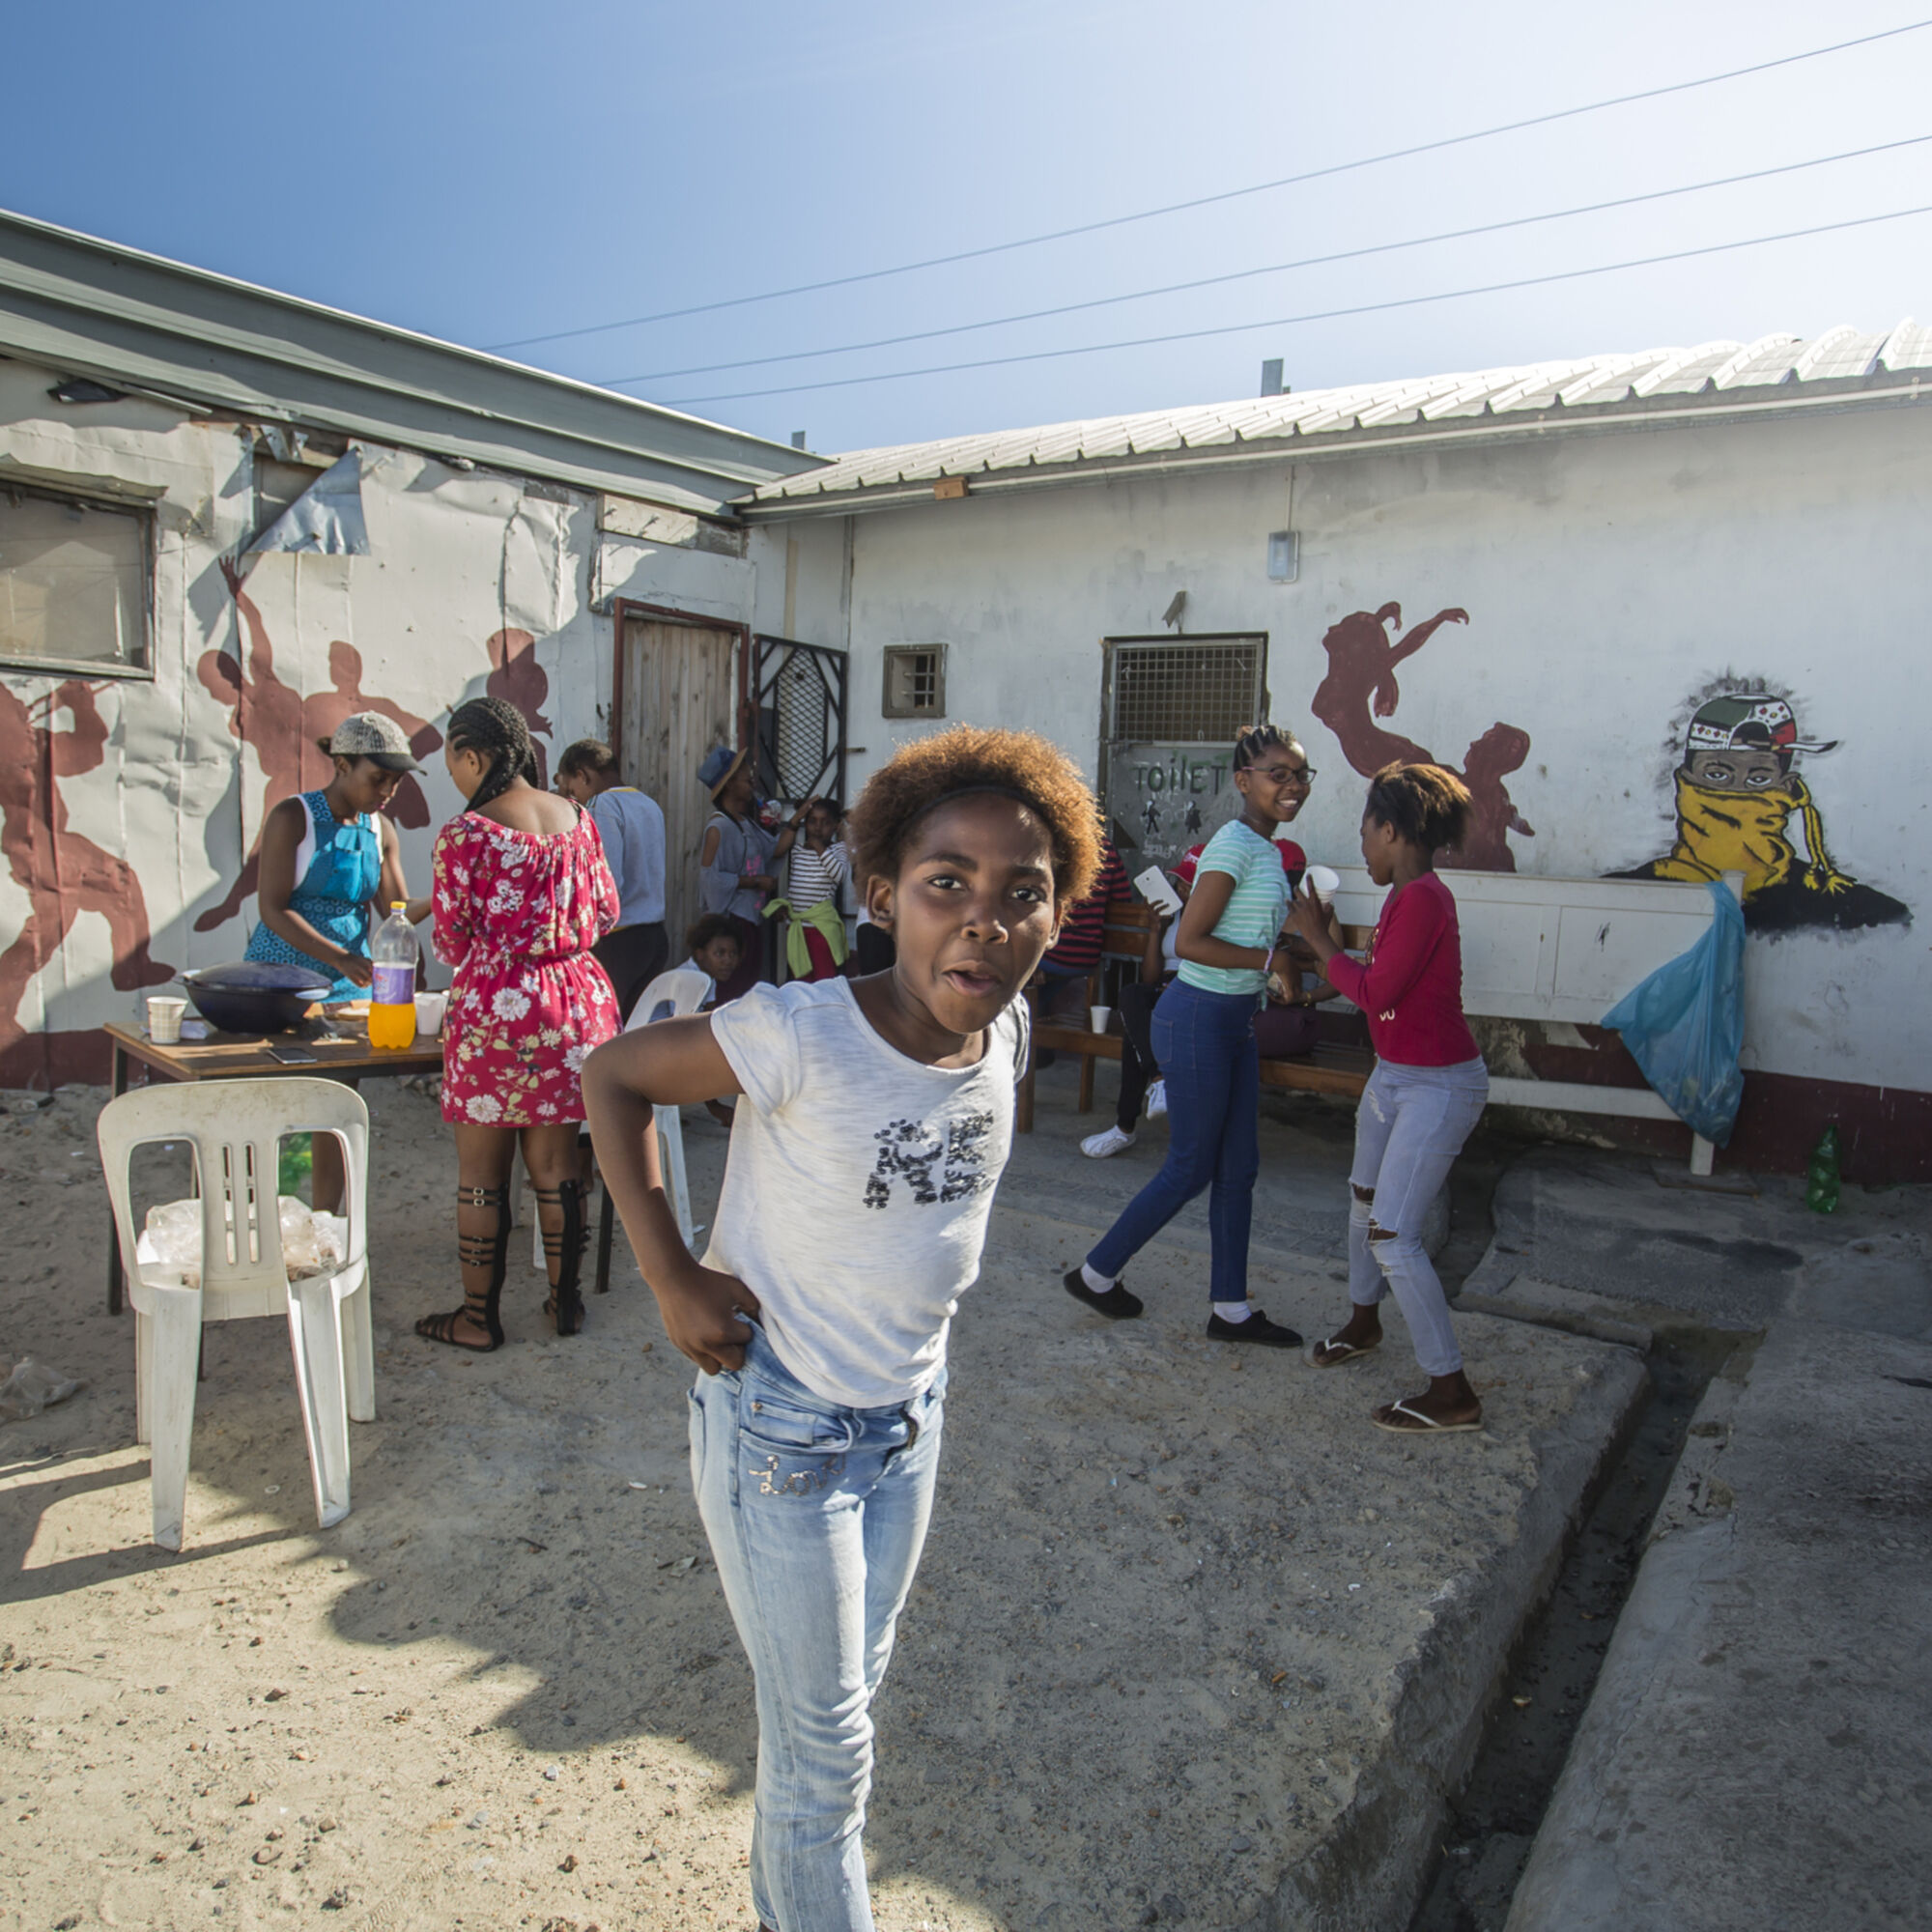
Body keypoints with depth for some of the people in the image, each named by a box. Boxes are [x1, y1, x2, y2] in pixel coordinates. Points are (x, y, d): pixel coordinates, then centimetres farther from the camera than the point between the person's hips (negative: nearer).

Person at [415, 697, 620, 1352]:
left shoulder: (465, 834, -11)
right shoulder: (576, 816, 5)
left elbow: (454, 942, -5)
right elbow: (606, 911, 11)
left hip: (497, 1009, -5)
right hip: (578, 999, 5)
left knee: (482, 1172, 9)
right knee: (556, 1162, 15)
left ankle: (479, 1316, 20)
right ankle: (565, 1300, 25)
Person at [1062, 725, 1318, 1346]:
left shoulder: (1265, 848, 12)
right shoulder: (1234, 845, -18)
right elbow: (1188, 941, -22)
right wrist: (1271, 958, -19)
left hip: (1234, 1020, 10)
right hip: (1198, 1019, -10)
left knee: (1238, 1167, 13)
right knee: (1190, 1167, 2)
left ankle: (1230, 1307, 25)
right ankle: (1095, 1273, 20)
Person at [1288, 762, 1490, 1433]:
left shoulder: (1423, 898, -24)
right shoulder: (1404, 896, 6)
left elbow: (1376, 990, -24)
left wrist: (1319, 940, -13)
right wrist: (1325, 939, 10)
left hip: (1438, 1086, -10)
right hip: (1393, 1075, 10)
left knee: (1392, 1233, -10)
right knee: (1365, 1200, 23)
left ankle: (1452, 1393, 2)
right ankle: (1363, 1323, 46)